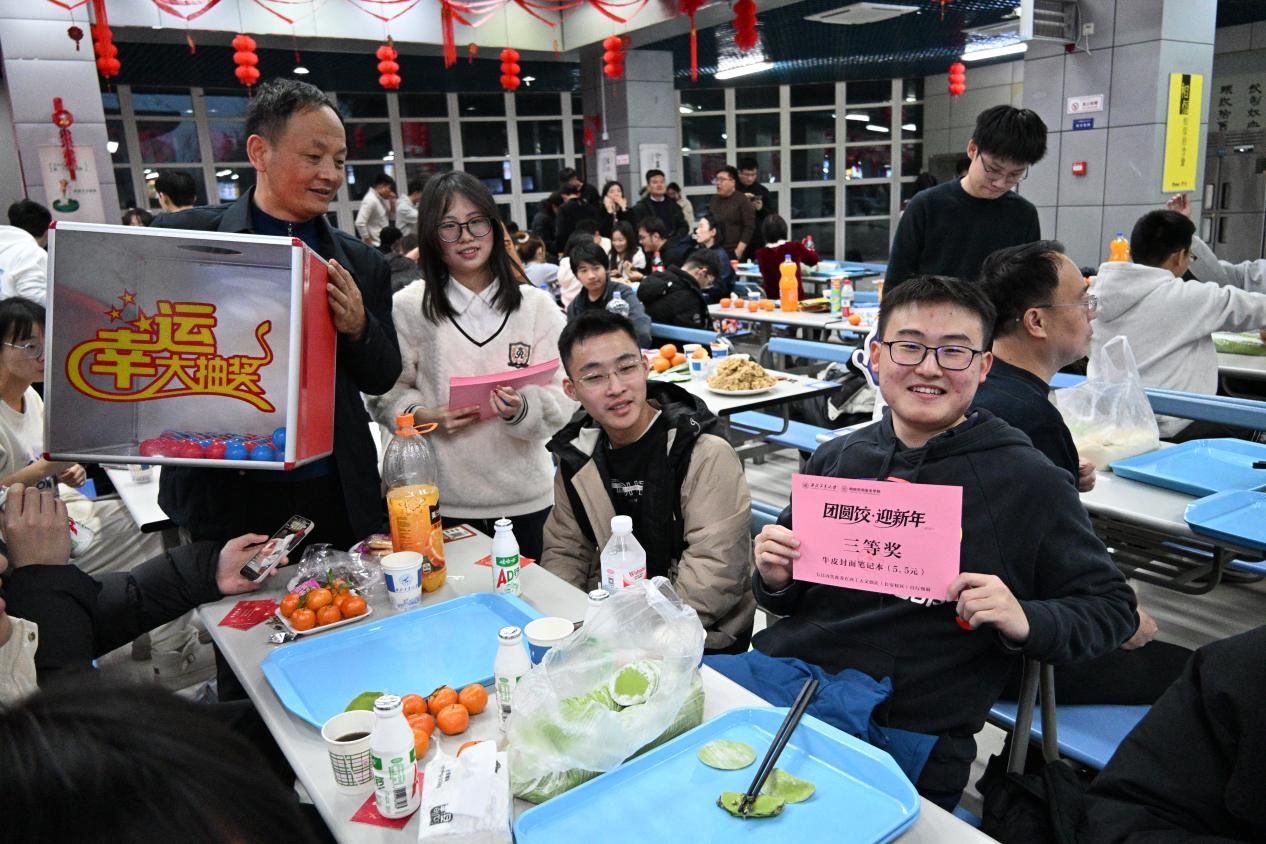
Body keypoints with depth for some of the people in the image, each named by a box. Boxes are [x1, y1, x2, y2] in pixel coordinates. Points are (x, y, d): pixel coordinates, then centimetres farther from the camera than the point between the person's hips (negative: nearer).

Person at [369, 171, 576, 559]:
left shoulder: (536, 304, 0)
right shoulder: (409, 307, -2)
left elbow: (562, 399, -2)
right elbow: (386, 392, 2)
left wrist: (522, 410, -21)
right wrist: (424, 416, -16)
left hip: (525, 498, 1)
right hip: (443, 500, -1)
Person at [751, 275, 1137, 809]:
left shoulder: (1030, 483, -2)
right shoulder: (836, 459, 9)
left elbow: (1112, 609, 6)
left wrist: (1026, 621, -13)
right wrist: (775, 579, -3)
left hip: (904, 731, -3)